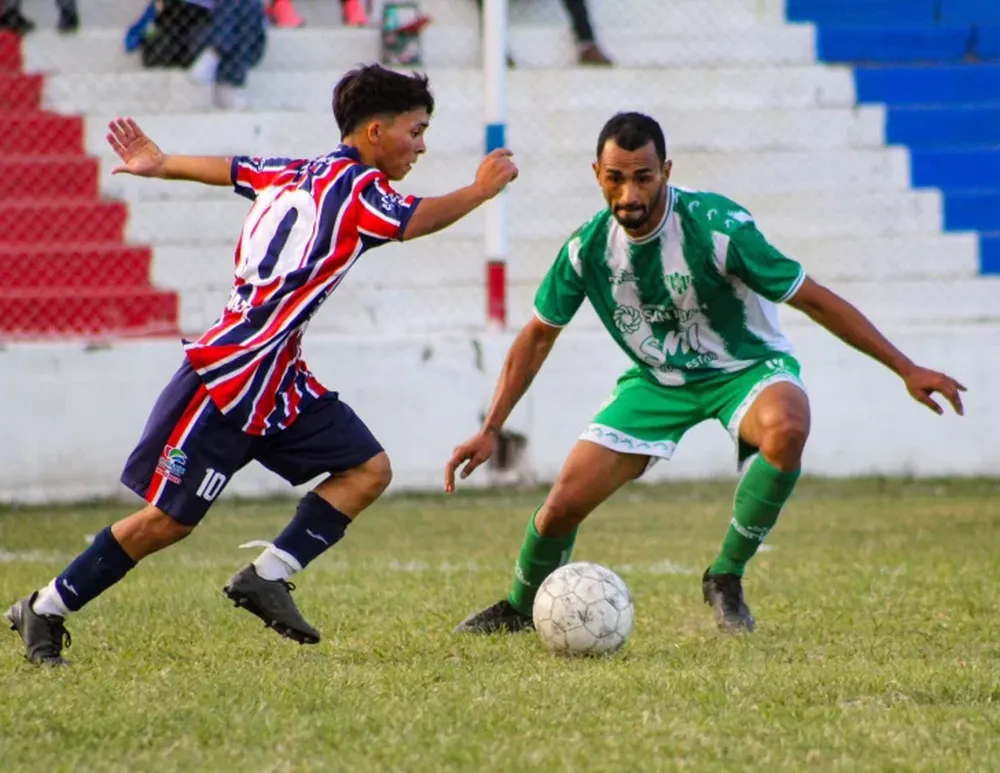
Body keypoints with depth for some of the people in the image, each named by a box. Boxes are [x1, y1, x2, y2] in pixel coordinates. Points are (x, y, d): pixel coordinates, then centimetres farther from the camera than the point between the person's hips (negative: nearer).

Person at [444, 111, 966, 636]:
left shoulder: (716, 227, -28)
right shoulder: (588, 248, -15)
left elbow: (812, 298, -22)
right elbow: (538, 336, 0)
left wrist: (906, 369, -22)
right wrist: (489, 431, -4)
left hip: (746, 366, -3)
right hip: (657, 379, 3)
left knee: (787, 427, -39)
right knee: (565, 503, -6)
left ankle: (726, 578, -18)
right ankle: (520, 608, 29)